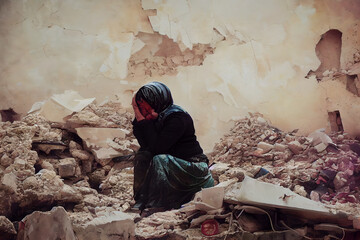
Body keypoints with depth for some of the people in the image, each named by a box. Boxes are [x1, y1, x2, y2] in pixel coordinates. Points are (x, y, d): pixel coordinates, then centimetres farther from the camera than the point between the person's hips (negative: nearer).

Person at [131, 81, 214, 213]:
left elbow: (157, 147, -27)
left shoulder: (178, 118, -20)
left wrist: (143, 119, -23)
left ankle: (157, 206, -22)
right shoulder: (157, 117, 5)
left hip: (194, 167, -8)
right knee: (142, 155, -7)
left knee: (159, 160, -29)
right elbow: (145, 145, -3)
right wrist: (138, 118, -9)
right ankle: (141, 201, -7)